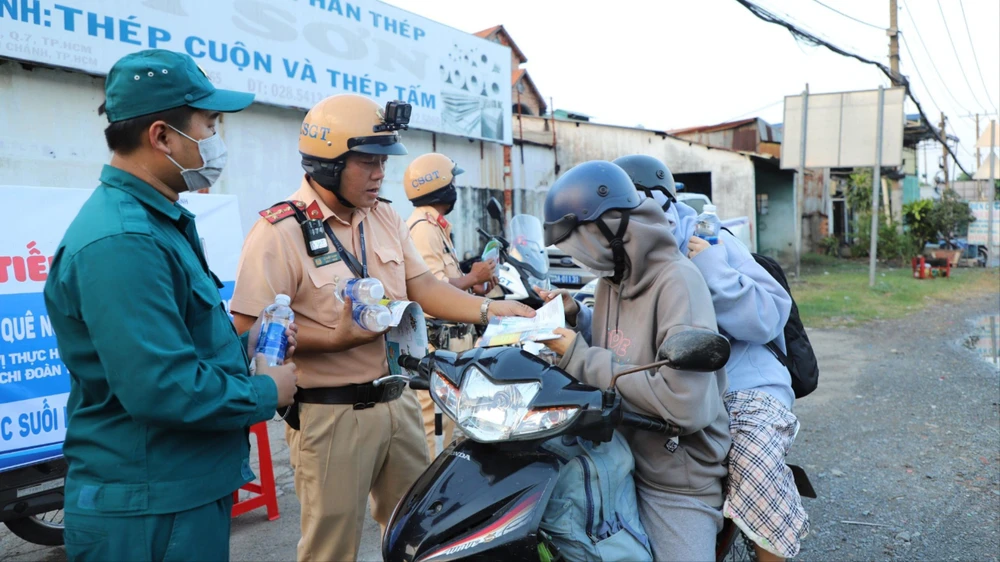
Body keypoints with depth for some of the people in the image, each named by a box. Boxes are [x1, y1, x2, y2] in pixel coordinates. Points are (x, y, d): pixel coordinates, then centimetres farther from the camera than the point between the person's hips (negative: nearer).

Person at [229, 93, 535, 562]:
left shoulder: (385, 217, 8)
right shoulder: (279, 232, -16)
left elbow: (423, 288, 5)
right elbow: (250, 329, -18)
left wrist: (487, 309, -9)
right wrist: (335, 339, -25)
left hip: (397, 402, 7)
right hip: (330, 415, -7)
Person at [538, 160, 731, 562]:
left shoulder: (677, 280, -20)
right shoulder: (612, 276, 5)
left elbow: (686, 403, -29)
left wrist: (582, 358, -23)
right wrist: (574, 319, -4)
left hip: (676, 483, -7)